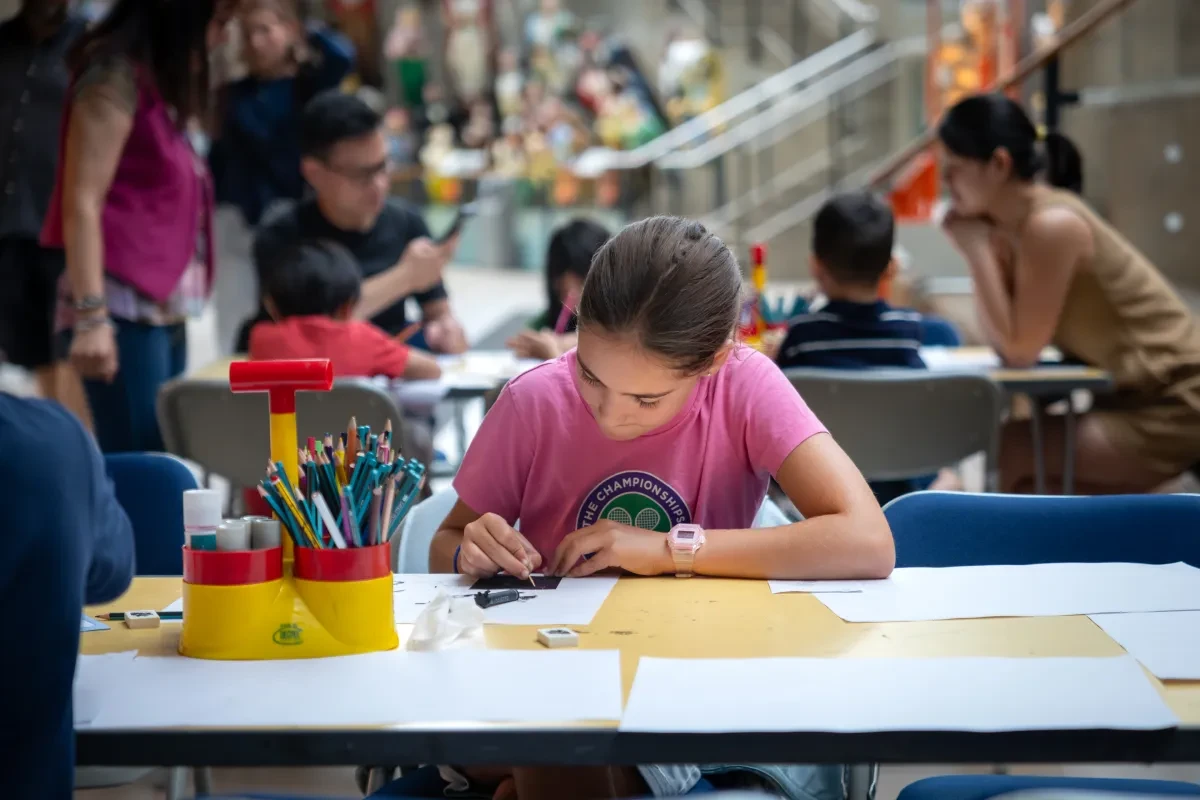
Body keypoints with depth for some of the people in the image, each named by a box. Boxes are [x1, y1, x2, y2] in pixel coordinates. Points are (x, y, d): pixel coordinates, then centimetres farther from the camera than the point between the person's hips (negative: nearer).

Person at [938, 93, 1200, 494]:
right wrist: (977, 248, -4)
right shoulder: (1008, 226, 6)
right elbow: (1004, 344, 3)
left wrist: (976, 249, -16)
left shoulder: (1051, 226, -21)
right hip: (1139, 395, 10)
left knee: (1010, 456, -14)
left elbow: (1020, 351, -19)